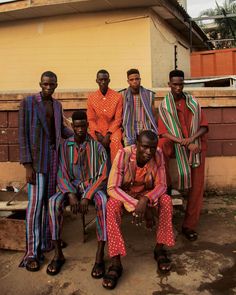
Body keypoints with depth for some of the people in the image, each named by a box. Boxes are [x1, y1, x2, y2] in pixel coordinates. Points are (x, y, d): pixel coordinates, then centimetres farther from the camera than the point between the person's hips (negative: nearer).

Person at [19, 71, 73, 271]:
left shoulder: (57, 105, 12)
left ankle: (46, 242, 22)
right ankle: (31, 253, 3)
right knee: (36, 203, -6)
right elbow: (23, 134, -8)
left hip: (54, 156, 5)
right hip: (37, 158, -5)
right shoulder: (28, 102, -5)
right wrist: (27, 165, -13)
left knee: (49, 200, 9)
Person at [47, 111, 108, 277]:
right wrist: (71, 195, -20)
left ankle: (100, 255, -28)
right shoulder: (65, 146, 3)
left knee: (103, 201, -35)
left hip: (93, 185, -2)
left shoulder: (97, 146, -3)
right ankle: (58, 254, -15)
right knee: (54, 202, -28)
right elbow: (62, 174, -2)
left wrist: (87, 196, -21)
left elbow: (103, 175, -9)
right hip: (72, 186, 2)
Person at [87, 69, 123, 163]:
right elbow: (91, 119, 5)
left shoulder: (117, 96, 0)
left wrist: (108, 135, -14)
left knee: (116, 141, -32)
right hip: (97, 130, 2)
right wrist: (98, 134, -12)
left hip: (113, 129, -1)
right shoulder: (91, 97, 5)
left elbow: (118, 119, -2)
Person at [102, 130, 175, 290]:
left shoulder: (158, 155, -19)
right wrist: (134, 205, -41)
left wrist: (145, 200, -35)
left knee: (166, 200, -25)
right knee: (112, 205, -33)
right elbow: (112, 188, -29)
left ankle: (160, 248, -7)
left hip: (147, 193, 2)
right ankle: (115, 262, -28)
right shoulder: (124, 154, -28)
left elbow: (161, 185, -16)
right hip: (124, 193, -2)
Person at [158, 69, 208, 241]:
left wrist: (192, 139, -18)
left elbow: (204, 127, 2)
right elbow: (164, 132, -8)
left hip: (196, 145, 1)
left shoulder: (193, 102, 6)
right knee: (160, 145, -32)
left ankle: (189, 225, 7)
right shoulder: (164, 106, 1)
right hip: (176, 144, 0)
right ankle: (166, 186, -10)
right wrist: (184, 142, -21)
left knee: (197, 185, -3)